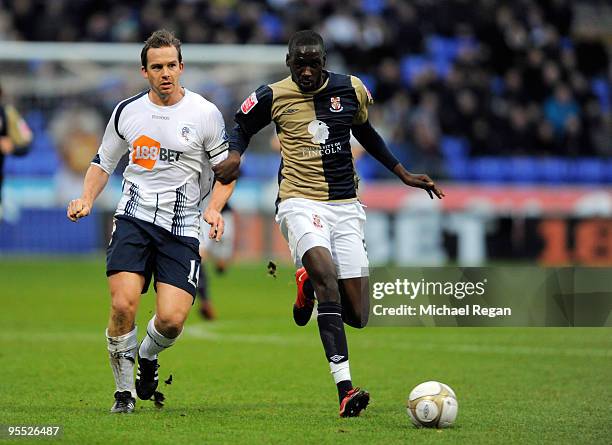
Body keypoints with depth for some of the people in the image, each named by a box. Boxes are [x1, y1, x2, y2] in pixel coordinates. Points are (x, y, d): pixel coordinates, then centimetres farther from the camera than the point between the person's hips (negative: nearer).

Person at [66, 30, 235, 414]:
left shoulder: (205, 114, 0)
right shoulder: (127, 112, 7)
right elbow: (103, 162, 19)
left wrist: (214, 209, -9)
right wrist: (87, 199, 2)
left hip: (181, 228, -1)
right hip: (134, 219, 1)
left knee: (172, 318, -13)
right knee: (123, 304, -19)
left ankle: (148, 355, 24)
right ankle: (124, 390, 1)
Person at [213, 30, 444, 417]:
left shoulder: (352, 90, 4)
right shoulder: (273, 97, -1)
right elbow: (242, 126, 18)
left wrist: (404, 174, 23)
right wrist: (234, 154, -4)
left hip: (345, 205, 3)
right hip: (300, 202, -3)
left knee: (358, 316, -3)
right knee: (326, 270, -34)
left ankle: (309, 284, 33)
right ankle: (345, 389, -37)